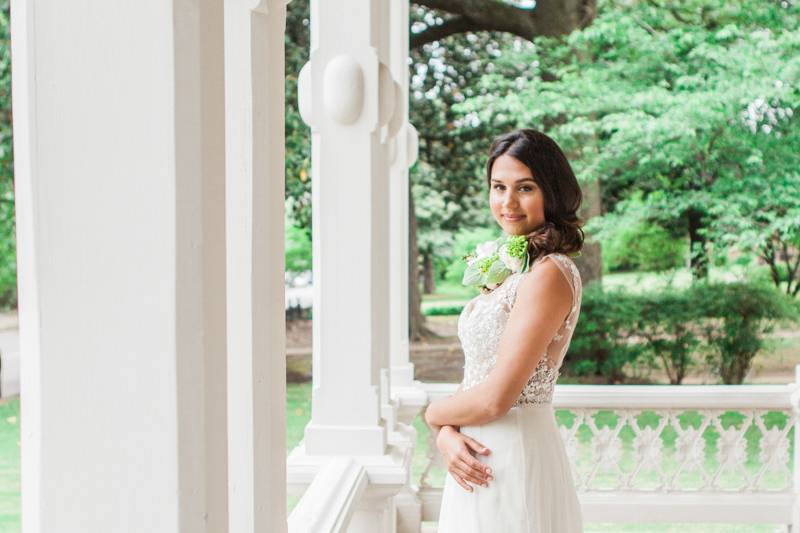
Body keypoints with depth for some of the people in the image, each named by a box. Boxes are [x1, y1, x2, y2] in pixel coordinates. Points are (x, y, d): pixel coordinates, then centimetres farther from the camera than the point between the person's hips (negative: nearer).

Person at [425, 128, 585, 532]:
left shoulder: (549, 273, -19)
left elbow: (495, 397, -22)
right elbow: (476, 373, 10)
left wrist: (434, 414, -4)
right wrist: (447, 434, -8)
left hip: (516, 453, -8)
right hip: (479, 457, 8)